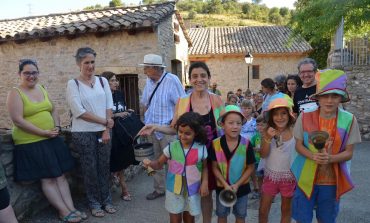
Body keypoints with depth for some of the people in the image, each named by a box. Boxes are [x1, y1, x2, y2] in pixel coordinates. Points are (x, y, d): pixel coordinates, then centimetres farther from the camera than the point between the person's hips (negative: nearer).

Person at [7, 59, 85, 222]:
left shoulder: (42, 89, 11)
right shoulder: (15, 93, -8)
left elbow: (53, 110, 16)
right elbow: (17, 120, -17)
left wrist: (57, 127, -2)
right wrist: (44, 132, -18)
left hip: (52, 140, 6)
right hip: (30, 143, -6)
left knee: (60, 175, 6)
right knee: (47, 178, 1)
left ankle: (71, 208, 11)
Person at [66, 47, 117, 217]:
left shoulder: (103, 81, 7)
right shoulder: (73, 84, -5)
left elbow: (109, 106, 2)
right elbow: (79, 111, -12)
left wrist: (106, 130, -6)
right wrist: (103, 121, -11)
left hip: (103, 131, 3)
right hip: (83, 133, -3)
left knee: (104, 166, 10)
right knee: (90, 169, 6)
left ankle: (106, 200, 27)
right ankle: (94, 203, 23)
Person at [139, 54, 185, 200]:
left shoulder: (171, 80, -16)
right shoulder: (149, 81, 6)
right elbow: (144, 103, 17)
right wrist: (147, 119, 12)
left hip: (168, 129, -7)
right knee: (157, 160, 18)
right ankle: (159, 189, 33)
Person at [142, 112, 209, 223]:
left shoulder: (201, 149, -12)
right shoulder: (172, 147, -13)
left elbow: (204, 167, 2)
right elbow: (159, 164, -4)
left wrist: (205, 182, -11)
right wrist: (150, 163, -24)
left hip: (192, 190, 1)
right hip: (174, 189, 0)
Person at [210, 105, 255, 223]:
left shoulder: (246, 144, -17)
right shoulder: (216, 144, -16)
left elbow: (250, 167, -10)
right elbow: (215, 167, -9)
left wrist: (237, 184, -15)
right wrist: (225, 184, -17)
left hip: (241, 187, 0)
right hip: (222, 186, 0)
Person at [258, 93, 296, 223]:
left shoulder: (295, 130, -14)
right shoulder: (268, 130, -9)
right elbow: (263, 155, -13)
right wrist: (268, 138, -26)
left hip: (289, 175, -1)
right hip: (271, 175, 1)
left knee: (286, 209, 19)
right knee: (263, 210, 11)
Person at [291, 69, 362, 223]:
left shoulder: (349, 120, -8)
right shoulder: (305, 117, -10)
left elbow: (349, 152, -4)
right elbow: (298, 145, -3)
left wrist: (330, 158, -23)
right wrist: (313, 156, -22)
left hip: (332, 179, 1)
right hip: (306, 177, -1)